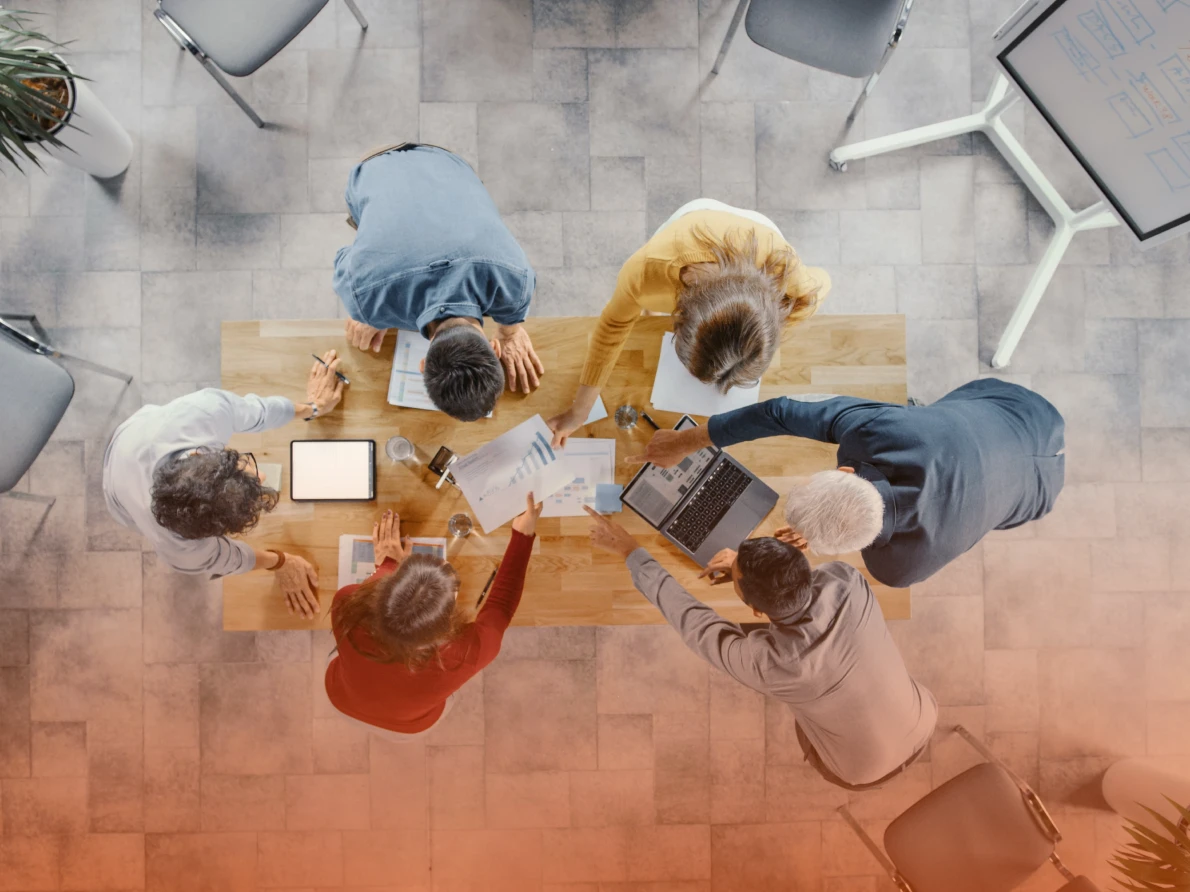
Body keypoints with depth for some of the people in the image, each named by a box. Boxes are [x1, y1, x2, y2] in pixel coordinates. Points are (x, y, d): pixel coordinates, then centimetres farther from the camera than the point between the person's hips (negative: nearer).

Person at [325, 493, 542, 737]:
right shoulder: (463, 657, -44)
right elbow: (500, 606, -22)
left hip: (342, 700, 1)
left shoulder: (347, 606, -41)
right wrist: (523, 535, -16)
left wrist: (386, 566, 4)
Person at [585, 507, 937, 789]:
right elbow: (803, 577, -5)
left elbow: (690, 619, -26)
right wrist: (746, 565, -20)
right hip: (922, 726, 3)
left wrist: (629, 549, -18)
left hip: (864, 770, -3)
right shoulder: (848, 582, -30)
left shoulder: (766, 662, -39)